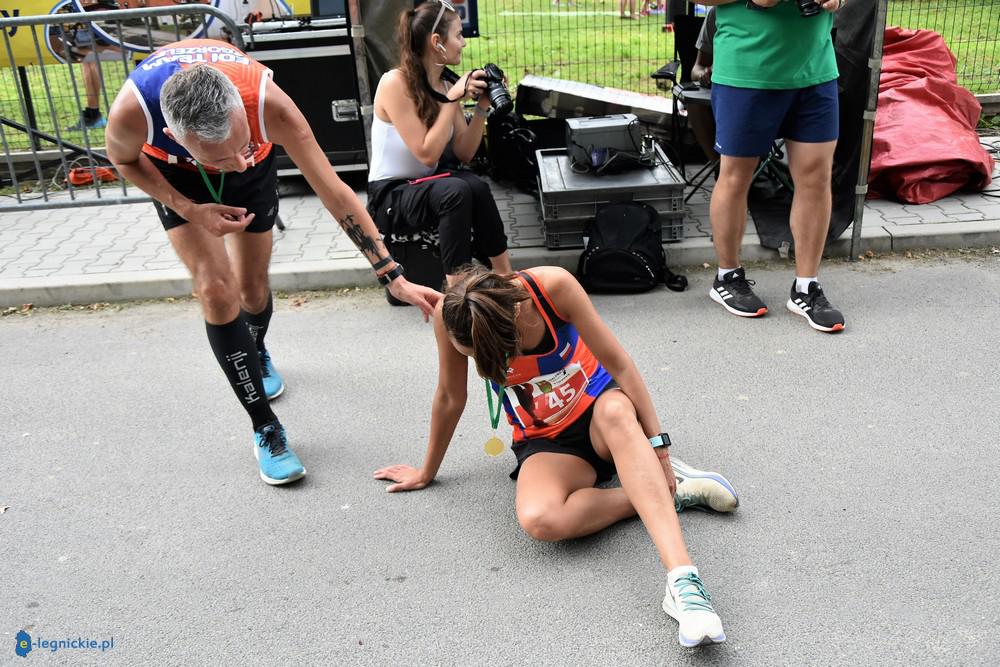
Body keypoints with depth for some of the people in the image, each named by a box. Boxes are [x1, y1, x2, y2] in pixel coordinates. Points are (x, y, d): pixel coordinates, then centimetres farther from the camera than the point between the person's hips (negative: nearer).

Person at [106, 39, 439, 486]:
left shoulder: (269, 104, -43)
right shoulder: (132, 112, -42)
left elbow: (335, 194, -35)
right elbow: (124, 160, -14)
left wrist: (394, 278, -33)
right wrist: (191, 210, -27)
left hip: (254, 167, 1)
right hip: (173, 170, 0)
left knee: (252, 285, 9)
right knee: (218, 289, -15)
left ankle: (256, 355, 47)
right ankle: (265, 427, -2)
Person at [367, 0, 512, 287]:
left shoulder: (445, 87, 2)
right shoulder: (395, 83, -18)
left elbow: (464, 154, 1)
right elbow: (427, 154, -22)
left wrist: (482, 106, -8)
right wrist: (452, 100, -21)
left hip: (427, 188, 6)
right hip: (390, 197, -6)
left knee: (476, 187, -27)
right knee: (456, 191, -34)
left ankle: (505, 279, -18)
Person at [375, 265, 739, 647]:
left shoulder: (552, 285, -26)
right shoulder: (451, 315, -21)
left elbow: (617, 363, -18)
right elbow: (450, 398, -5)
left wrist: (657, 445, -21)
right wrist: (427, 472, 7)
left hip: (597, 406, -1)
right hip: (546, 442, 1)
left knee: (616, 412, -41)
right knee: (539, 520, -34)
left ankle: (682, 579, -49)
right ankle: (669, 491, -18)